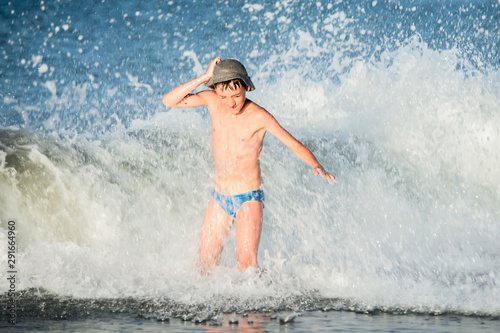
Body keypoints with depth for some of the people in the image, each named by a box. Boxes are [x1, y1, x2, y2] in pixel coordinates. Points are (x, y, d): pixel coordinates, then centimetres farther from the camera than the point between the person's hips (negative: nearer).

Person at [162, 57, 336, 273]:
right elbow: (169, 101, -11)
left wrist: (316, 166, -33)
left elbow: (296, 146, -14)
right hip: (219, 198, 5)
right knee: (205, 265, 8)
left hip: (248, 199, -5)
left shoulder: (259, 117, -17)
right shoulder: (213, 101, -5)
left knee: (247, 264, -16)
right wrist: (204, 77, -20)